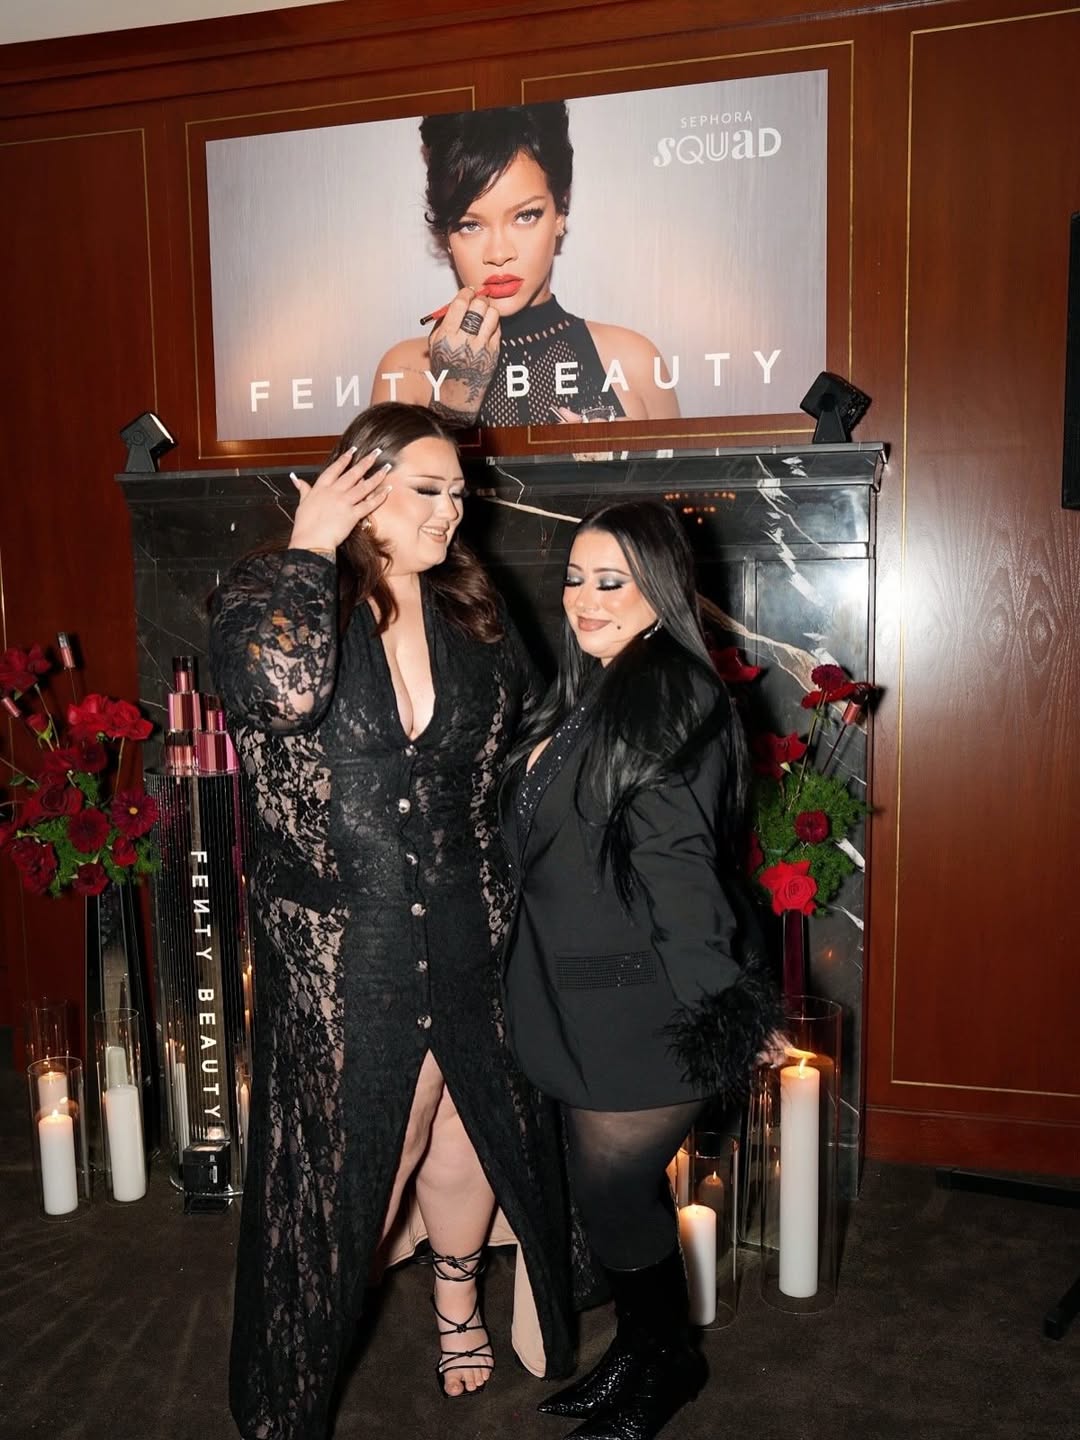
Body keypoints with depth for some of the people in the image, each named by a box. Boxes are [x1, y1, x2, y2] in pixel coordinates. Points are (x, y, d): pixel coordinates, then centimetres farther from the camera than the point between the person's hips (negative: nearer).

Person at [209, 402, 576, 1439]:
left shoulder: (471, 615, 5)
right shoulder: (275, 595, -9)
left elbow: (521, 736, 16)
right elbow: (281, 686, -33)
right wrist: (308, 550, -21)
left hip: (468, 933, 4)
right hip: (344, 948, -4)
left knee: (472, 1126, 21)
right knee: (358, 1155, 10)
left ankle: (457, 1297, 52)